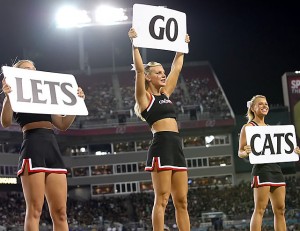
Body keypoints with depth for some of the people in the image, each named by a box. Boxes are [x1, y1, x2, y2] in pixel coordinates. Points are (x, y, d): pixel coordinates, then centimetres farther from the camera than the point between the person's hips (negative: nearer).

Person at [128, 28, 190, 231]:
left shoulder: (166, 93, 21)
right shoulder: (145, 96, 2)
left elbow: (177, 68, 29)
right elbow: (139, 70, -10)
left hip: (177, 147, 8)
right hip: (161, 146, -7)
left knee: (182, 201, 5)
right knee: (162, 199, -9)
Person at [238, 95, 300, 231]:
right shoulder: (248, 127, 0)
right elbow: (240, 152, -6)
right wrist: (246, 152, -28)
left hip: (276, 168, 8)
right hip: (262, 169, -7)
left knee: (280, 209, 5)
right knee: (259, 209, -13)